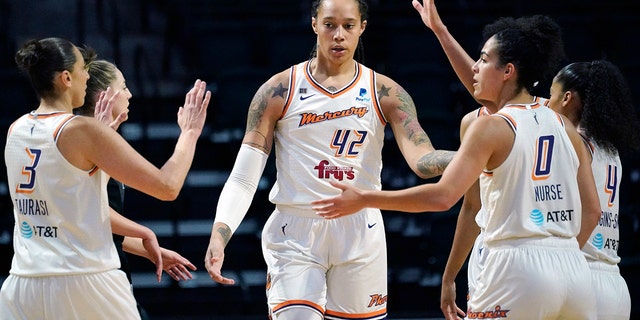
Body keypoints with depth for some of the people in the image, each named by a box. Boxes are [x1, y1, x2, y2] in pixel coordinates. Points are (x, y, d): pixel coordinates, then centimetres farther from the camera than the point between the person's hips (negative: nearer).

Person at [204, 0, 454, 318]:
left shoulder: (385, 93, 4)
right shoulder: (279, 91, 0)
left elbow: (422, 160, -8)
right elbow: (243, 179, -2)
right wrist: (218, 236, -18)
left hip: (360, 235, 2)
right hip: (295, 235, -2)